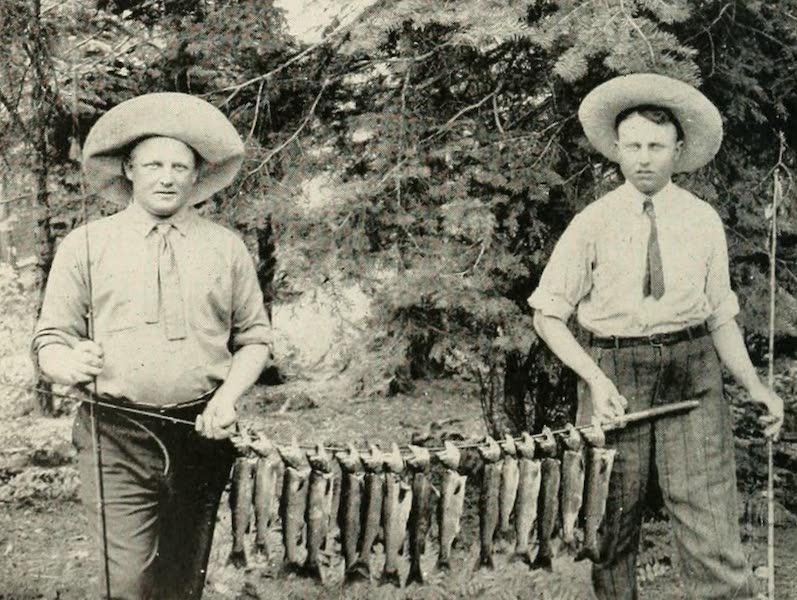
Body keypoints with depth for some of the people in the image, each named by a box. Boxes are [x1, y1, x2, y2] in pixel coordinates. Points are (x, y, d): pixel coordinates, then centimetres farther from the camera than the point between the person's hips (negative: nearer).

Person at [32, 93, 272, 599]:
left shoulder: (227, 248, 10)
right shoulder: (86, 245, 7)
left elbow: (254, 339, 13)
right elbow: (50, 340, 7)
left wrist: (228, 397, -4)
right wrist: (70, 363, -16)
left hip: (201, 437, 2)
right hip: (117, 438, -2)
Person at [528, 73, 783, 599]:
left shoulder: (704, 221, 5)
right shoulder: (593, 223, 0)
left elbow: (722, 315, 11)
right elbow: (548, 313, 2)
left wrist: (754, 384, -2)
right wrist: (595, 378, -11)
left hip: (692, 377, 1)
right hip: (612, 373, 0)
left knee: (711, 523, -6)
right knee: (611, 531, 6)